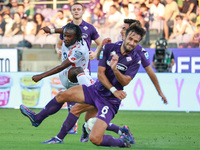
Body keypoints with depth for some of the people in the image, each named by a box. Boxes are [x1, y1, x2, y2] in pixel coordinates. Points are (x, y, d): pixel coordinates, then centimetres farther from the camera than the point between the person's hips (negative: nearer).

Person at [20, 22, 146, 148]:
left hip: (110, 101, -5)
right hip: (96, 90, 5)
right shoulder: (109, 48, -2)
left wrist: (115, 69, -37)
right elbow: (100, 74, -5)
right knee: (62, 95, -2)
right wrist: (113, 90, -16)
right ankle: (37, 118, 21)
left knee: (95, 139, -20)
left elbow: (125, 82, -19)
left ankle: (122, 142, 9)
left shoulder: (135, 60, -10)